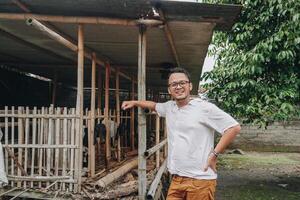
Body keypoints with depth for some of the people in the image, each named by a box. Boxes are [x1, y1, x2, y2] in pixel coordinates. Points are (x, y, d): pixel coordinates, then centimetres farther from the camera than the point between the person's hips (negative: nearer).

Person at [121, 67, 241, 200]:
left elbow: (234, 128, -9)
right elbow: (154, 105, 35)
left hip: (200, 180, -6)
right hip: (176, 179, 6)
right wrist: (134, 102, 26)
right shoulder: (169, 107, 12)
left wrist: (214, 154, -10)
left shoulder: (204, 107, -9)